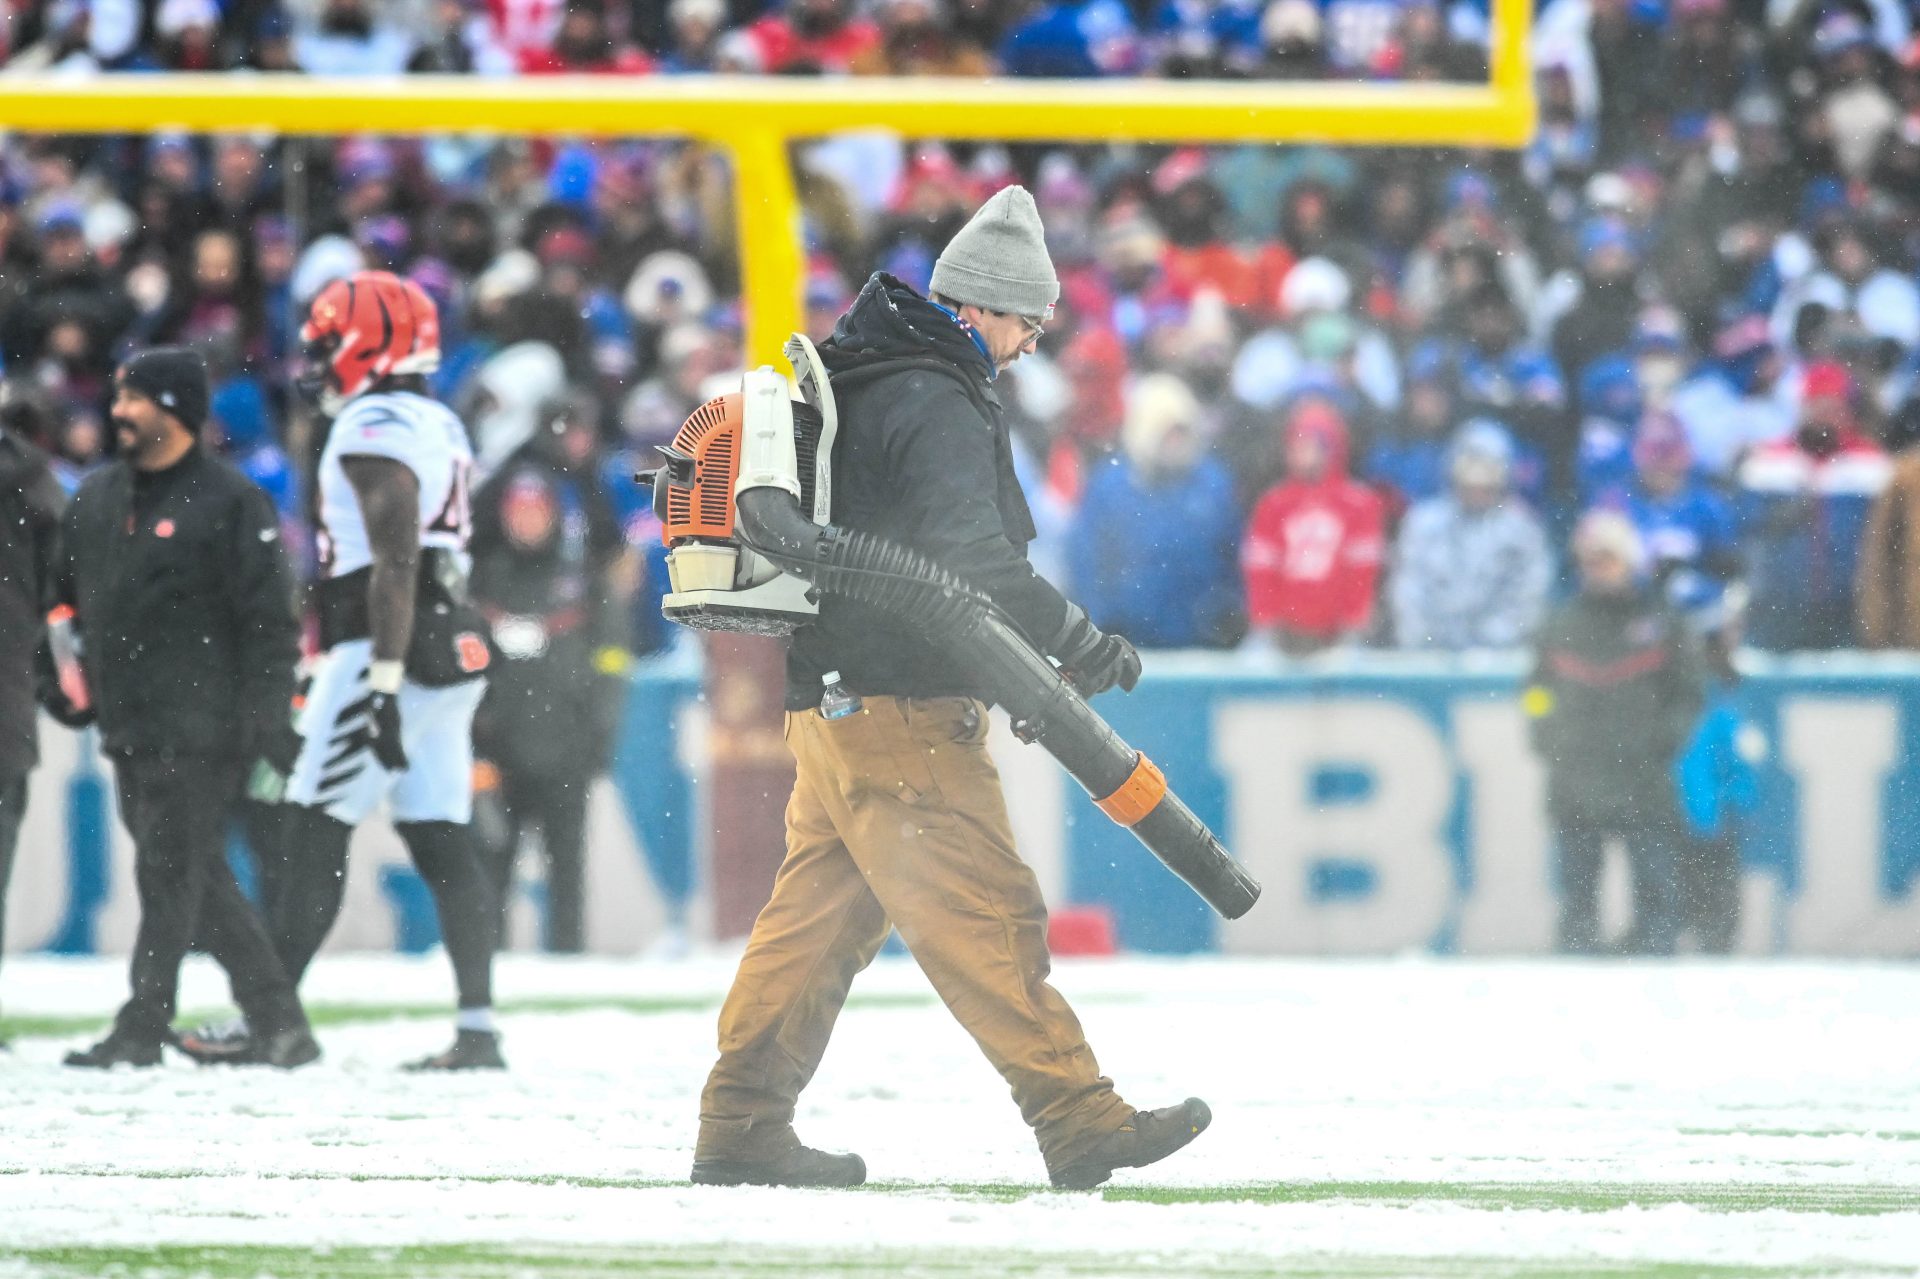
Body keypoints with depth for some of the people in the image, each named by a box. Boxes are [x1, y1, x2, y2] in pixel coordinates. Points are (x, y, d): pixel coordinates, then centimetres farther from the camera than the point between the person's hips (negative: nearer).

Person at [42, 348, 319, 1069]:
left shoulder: (230, 501, -6)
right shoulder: (97, 498, 14)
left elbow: (268, 622, -9)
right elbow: (64, 599, 25)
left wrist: (267, 721, -14)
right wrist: (60, 680, 17)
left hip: (199, 731, -7)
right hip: (128, 726, 7)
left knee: (172, 874, -9)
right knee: (196, 879, 7)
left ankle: (142, 1029, -8)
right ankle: (278, 1023, 13)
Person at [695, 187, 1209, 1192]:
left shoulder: (853, 380, 17)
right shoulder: (937, 407, -15)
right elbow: (972, 562, -23)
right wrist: (1082, 647, -16)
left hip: (827, 700, 10)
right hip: (902, 714, -10)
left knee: (817, 915, 11)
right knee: (987, 918, -9)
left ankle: (741, 1127, 11)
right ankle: (1080, 1124, -9)